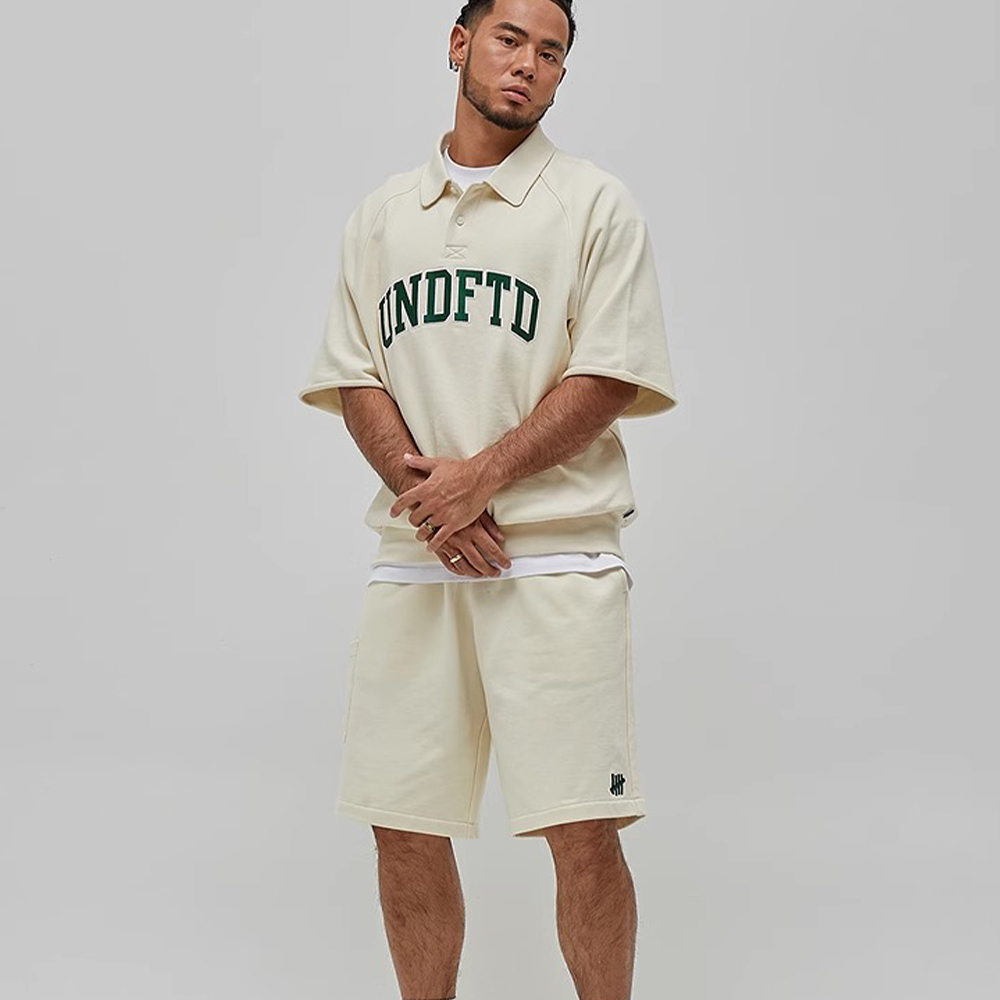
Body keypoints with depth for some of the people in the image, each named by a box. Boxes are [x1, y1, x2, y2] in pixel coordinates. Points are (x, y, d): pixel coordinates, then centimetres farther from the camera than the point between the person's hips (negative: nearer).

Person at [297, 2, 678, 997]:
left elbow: (610, 379, -4)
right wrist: (416, 478, -8)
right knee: (404, 829, 6)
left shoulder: (594, 203, 4)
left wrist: (481, 476, -13)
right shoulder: (382, 215, 16)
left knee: (583, 831, -7)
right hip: (413, 555, 4)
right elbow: (354, 376, 11)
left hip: (556, 552, -3)